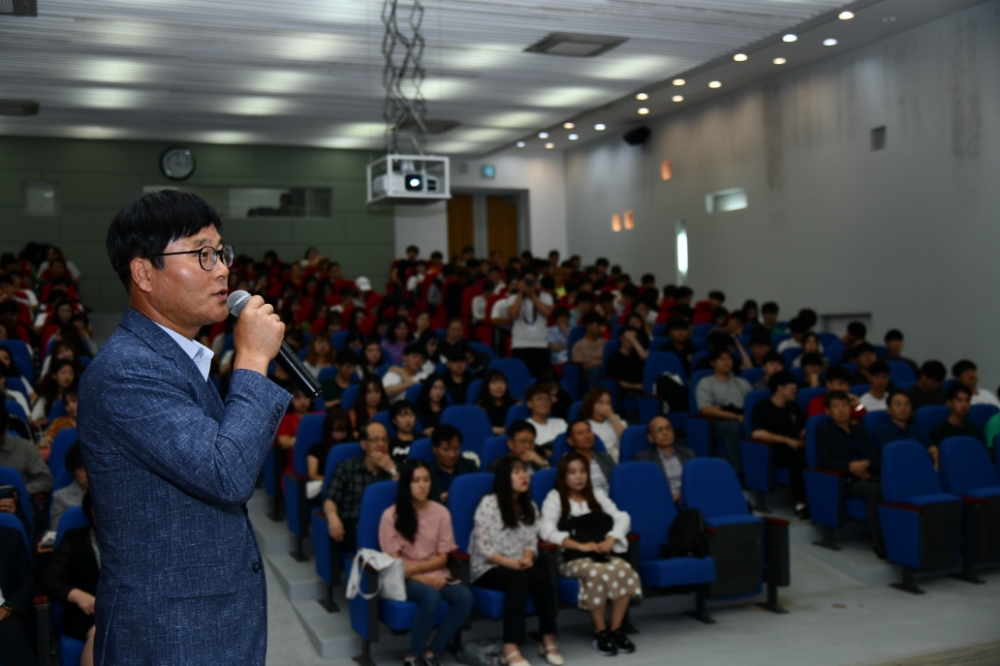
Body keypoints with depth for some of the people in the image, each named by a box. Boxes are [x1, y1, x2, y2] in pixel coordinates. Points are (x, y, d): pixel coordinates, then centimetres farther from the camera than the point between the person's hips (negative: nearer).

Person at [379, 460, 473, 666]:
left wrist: (415, 567, -15)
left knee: (465, 596, -26)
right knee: (431, 596, -35)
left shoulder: (441, 512, 1)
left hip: (435, 574, 4)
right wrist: (423, 579, -18)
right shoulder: (391, 515, -8)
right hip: (405, 578, -3)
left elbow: (443, 558, 2)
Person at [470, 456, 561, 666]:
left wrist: (527, 558, -17)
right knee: (519, 580, -36)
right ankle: (510, 649, -40)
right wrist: (510, 562, -24)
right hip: (487, 568, -5)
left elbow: (532, 542, 6)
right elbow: (483, 547, -13)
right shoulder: (489, 503, -8)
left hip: (519, 565, 5)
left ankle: (548, 641, -21)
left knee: (542, 577, -28)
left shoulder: (530, 506, 12)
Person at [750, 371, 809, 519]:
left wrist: (804, 439, -2)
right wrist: (787, 440, -14)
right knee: (797, 455, -38)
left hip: (795, 447, 5)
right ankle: (800, 503, -37)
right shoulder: (762, 407, 3)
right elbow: (757, 433, -10)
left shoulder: (794, 406, 23)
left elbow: (804, 429, 23)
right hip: (775, 451, -5)